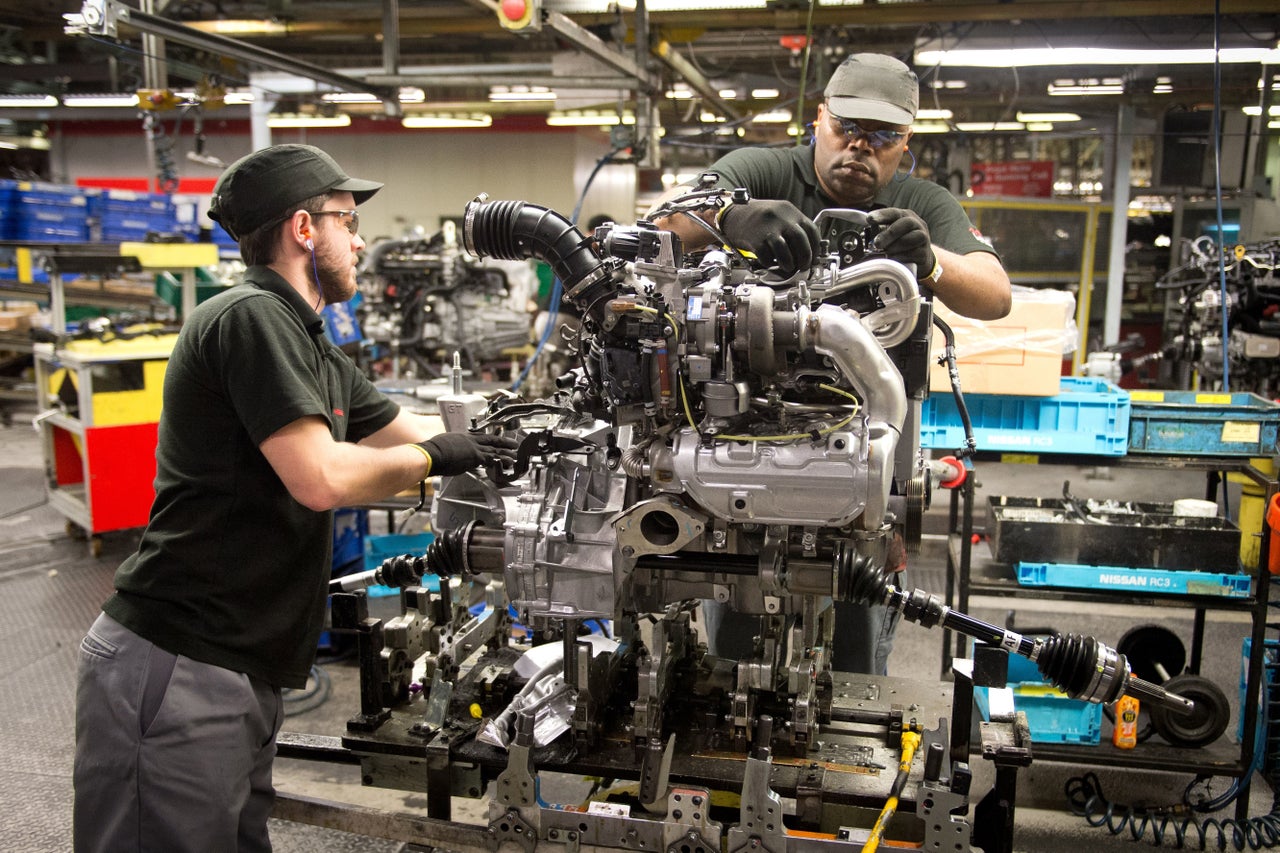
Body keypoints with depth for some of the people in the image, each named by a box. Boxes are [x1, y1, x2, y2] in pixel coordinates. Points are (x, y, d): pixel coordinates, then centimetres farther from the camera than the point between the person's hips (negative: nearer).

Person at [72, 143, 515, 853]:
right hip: (172, 669, -10)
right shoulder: (250, 317, -14)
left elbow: (409, 433, 21)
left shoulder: (314, 352, 17)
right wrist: (432, 457, -7)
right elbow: (321, 478, -23)